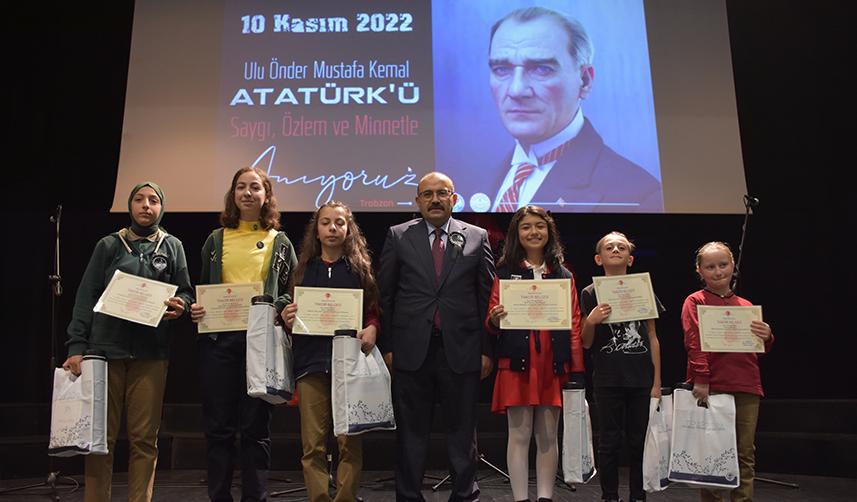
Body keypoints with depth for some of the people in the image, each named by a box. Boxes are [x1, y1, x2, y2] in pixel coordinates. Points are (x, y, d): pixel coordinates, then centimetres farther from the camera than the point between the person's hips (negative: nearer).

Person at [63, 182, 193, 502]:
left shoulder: (172, 246, 13)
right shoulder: (109, 245, 10)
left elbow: (185, 292, 13)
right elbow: (86, 297, 6)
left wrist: (180, 305, -11)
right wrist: (76, 346, -3)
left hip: (151, 354, 0)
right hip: (106, 348, 0)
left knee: (144, 438, 2)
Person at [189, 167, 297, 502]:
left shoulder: (280, 242, 10)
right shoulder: (216, 240, 13)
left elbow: (293, 291, 10)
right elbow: (202, 287, 15)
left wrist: (277, 307, -10)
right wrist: (195, 309, -4)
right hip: (218, 339, 2)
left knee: (256, 426, 4)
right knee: (218, 425, 5)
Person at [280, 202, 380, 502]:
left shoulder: (360, 267, 8)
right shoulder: (304, 269, 13)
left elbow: (374, 311, 6)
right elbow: (293, 315, 15)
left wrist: (371, 329, -14)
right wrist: (287, 319, -6)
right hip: (311, 361, 2)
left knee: (350, 442, 0)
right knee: (313, 445, 1)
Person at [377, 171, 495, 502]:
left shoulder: (477, 238, 6)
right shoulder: (398, 236, 5)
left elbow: (487, 297, 5)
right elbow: (385, 295, 4)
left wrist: (487, 349, 1)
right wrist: (386, 346, -1)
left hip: (461, 349, 0)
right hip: (411, 350, 0)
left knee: (462, 431, 10)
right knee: (411, 432, 10)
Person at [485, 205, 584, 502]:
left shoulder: (564, 276, 12)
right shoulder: (504, 274, 6)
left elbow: (574, 326, 9)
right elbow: (491, 324, 4)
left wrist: (578, 370, 3)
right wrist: (495, 320, -20)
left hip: (553, 364, 2)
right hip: (517, 364, -2)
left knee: (548, 436, 7)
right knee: (519, 435, 1)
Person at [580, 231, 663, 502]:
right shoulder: (591, 293, 0)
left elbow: (652, 338, 8)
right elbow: (586, 343, 1)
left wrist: (657, 382, 5)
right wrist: (591, 322, -19)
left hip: (641, 379, 2)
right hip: (607, 380, -1)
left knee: (639, 441, 8)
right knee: (609, 442, 5)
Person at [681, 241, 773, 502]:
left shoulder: (745, 306, 15)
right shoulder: (694, 302, 2)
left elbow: (760, 350, 17)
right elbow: (694, 343, -9)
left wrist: (766, 338, -6)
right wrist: (700, 379, -19)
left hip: (746, 388, 4)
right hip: (711, 387, -4)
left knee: (746, 454, 6)